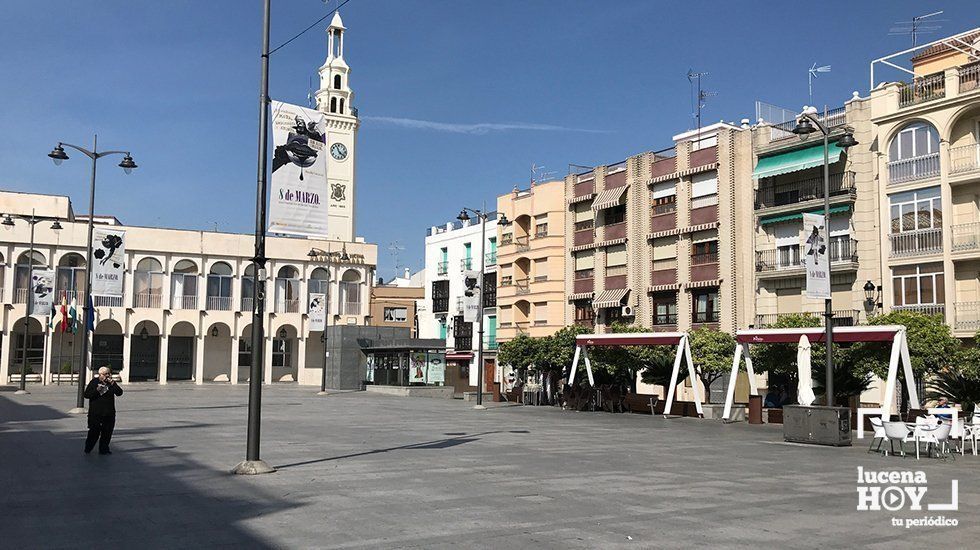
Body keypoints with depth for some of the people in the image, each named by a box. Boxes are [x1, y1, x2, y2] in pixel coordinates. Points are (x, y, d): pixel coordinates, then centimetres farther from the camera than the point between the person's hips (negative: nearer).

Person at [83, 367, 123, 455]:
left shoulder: (111, 383, 8)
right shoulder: (94, 382, 1)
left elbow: (119, 393, -2)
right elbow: (86, 394, -2)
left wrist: (113, 384, -15)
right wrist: (97, 390, -16)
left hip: (109, 413, 3)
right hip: (95, 413, -3)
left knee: (107, 432, 5)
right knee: (94, 431, -4)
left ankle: (104, 449, 16)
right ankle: (88, 448, 13)